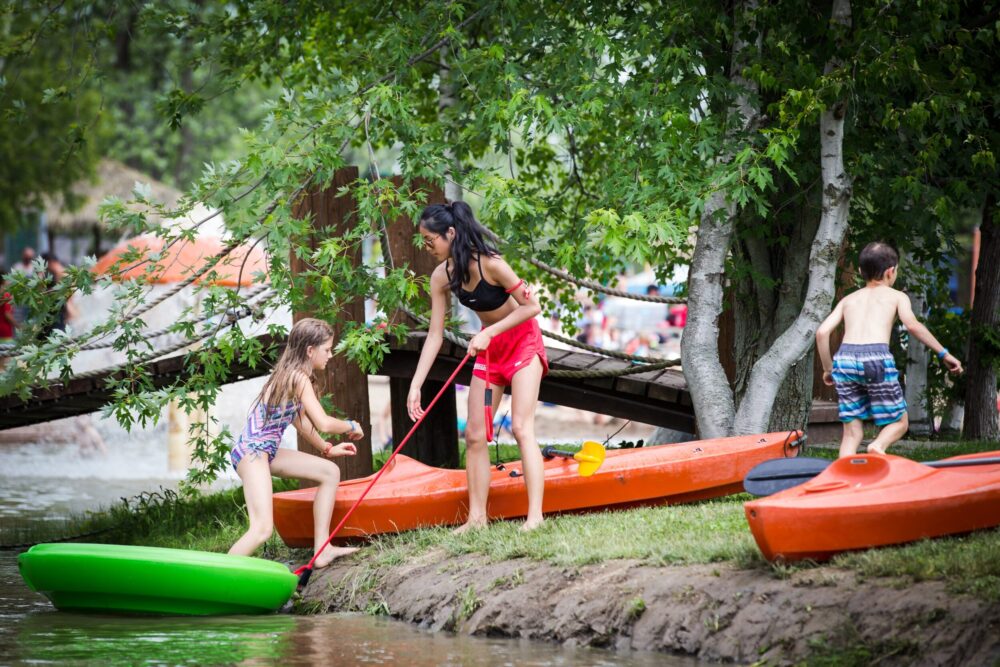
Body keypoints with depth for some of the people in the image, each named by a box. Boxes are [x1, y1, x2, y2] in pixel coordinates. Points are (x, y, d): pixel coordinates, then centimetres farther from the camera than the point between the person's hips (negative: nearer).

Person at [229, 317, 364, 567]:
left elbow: (300, 419, 25)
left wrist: (326, 449, 31)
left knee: (330, 472, 14)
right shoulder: (299, 378, -15)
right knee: (262, 528, -23)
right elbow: (323, 423, -22)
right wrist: (351, 426, -3)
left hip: (265, 452, 10)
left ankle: (322, 550, 12)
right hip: (251, 452, -10)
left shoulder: (289, 374, 13)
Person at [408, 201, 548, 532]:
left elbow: (532, 306, -22)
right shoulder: (441, 277, -9)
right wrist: (415, 386, -10)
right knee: (474, 435, 2)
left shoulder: (489, 264, -28)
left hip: (522, 341, -7)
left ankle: (535, 514, -19)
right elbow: (435, 335, -6)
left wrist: (489, 332, -28)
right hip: (488, 350, 7)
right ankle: (477, 517, 7)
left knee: (521, 427, -17)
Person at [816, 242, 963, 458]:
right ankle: (878, 446, -19)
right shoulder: (896, 296, 16)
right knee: (899, 422, 12)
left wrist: (828, 369, 23)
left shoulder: (848, 300, 25)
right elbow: (912, 325, -2)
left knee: (852, 432, 10)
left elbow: (822, 331, 13)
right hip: (877, 358, -3)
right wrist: (943, 353, 1)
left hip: (844, 358, 3)